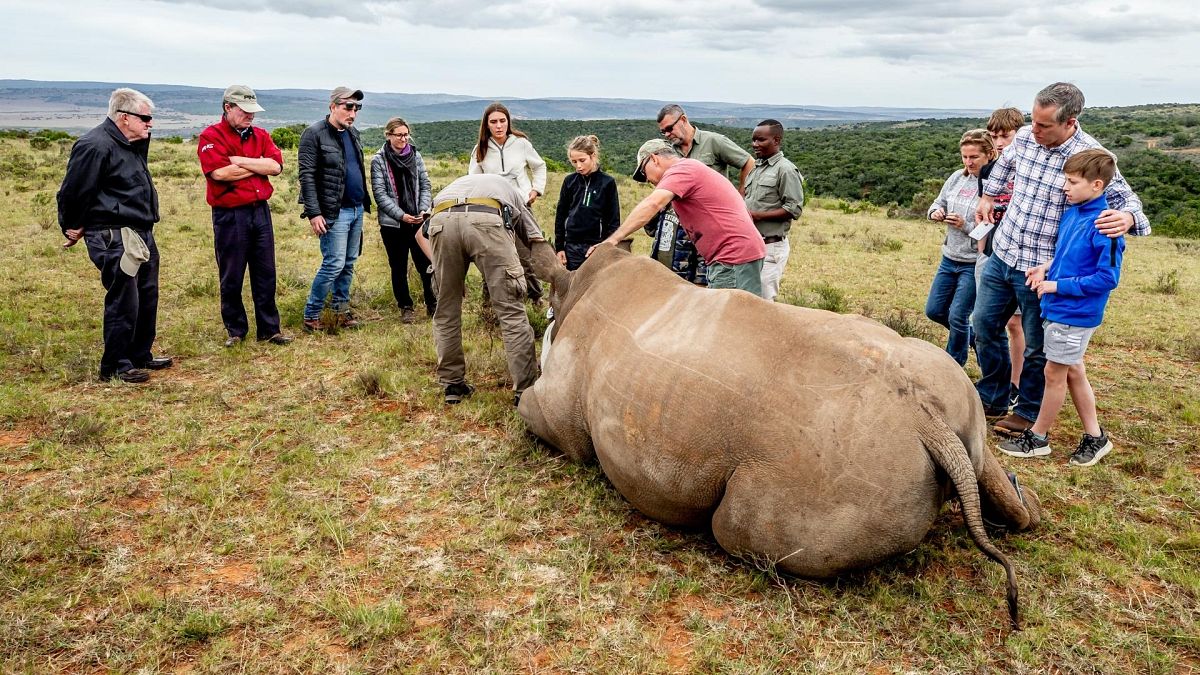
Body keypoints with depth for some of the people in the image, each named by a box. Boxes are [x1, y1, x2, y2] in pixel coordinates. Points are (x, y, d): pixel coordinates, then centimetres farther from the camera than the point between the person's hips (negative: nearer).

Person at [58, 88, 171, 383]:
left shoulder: (132, 144, 14)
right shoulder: (96, 145, -17)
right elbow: (73, 192, -13)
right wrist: (73, 227, -4)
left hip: (141, 234, 10)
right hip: (113, 238, -10)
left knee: (147, 297, 16)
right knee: (123, 302, -5)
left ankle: (140, 356, 29)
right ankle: (115, 366, 6)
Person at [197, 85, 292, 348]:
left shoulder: (260, 135, 12)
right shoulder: (211, 136, -3)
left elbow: (276, 166, -4)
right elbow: (219, 172, -19)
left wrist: (241, 161, -12)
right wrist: (259, 166, -7)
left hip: (260, 211, 5)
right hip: (229, 215, -4)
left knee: (266, 274, 8)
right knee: (231, 277, 6)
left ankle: (269, 329, 17)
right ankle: (235, 330, 20)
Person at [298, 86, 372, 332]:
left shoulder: (352, 133, 13)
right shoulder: (314, 134, -9)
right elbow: (307, 176, -13)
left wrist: (364, 203, 16)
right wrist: (314, 213, -18)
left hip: (357, 209, 7)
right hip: (334, 212, -7)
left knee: (349, 263, 11)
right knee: (334, 264, -8)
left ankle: (342, 310, 22)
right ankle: (311, 316, 4)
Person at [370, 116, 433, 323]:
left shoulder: (415, 156, 7)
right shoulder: (379, 161, -1)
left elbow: (426, 186, 7)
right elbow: (380, 193, -7)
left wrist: (423, 211, -8)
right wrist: (401, 215, -15)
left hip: (418, 221, 2)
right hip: (392, 224, -2)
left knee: (426, 265, -1)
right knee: (399, 268, 7)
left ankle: (432, 304, 13)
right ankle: (405, 308, 19)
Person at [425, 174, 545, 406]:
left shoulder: (459, 183, 44)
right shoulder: (515, 194, 38)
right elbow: (537, 241, 27)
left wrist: (437, 264, 34)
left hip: (441, 220, 3)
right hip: (486, 220, -3)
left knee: (446, 310, 16)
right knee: (510, 309, 1)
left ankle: (452, 384, 22)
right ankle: (525, 390, -1)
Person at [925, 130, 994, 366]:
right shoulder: (957, 177, 1)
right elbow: (938, 203, 13)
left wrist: (966, 225, -24)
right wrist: (936, 212, -8)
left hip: (975, 264, -7)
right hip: (949, 258, 7)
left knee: (957, 316, 0)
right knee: (934, 310, 14)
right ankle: (970, 335, 40)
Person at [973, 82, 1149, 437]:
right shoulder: (1025, 136, -3)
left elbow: (1126, 198, -11)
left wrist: (1126, 217, -34)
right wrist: (987, 196, 26)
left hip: (1042, 267, -5)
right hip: (1002, 252, 6)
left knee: (1037, 346, 8)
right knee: (984, 324, 15)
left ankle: (1029, 411, 27)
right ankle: (992, 397, 33)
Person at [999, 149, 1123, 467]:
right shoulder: (1071, 213, 5)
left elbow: (1107, 277, -20)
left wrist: (1058, 285, -18)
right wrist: (1047, 267, 2)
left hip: (1076, 313, -9)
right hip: (1058, 308, 9)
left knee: (1055, 372, 3)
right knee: (1072, 371, 16)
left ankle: (1037, 438, 18)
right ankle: (1095, 437, 28)